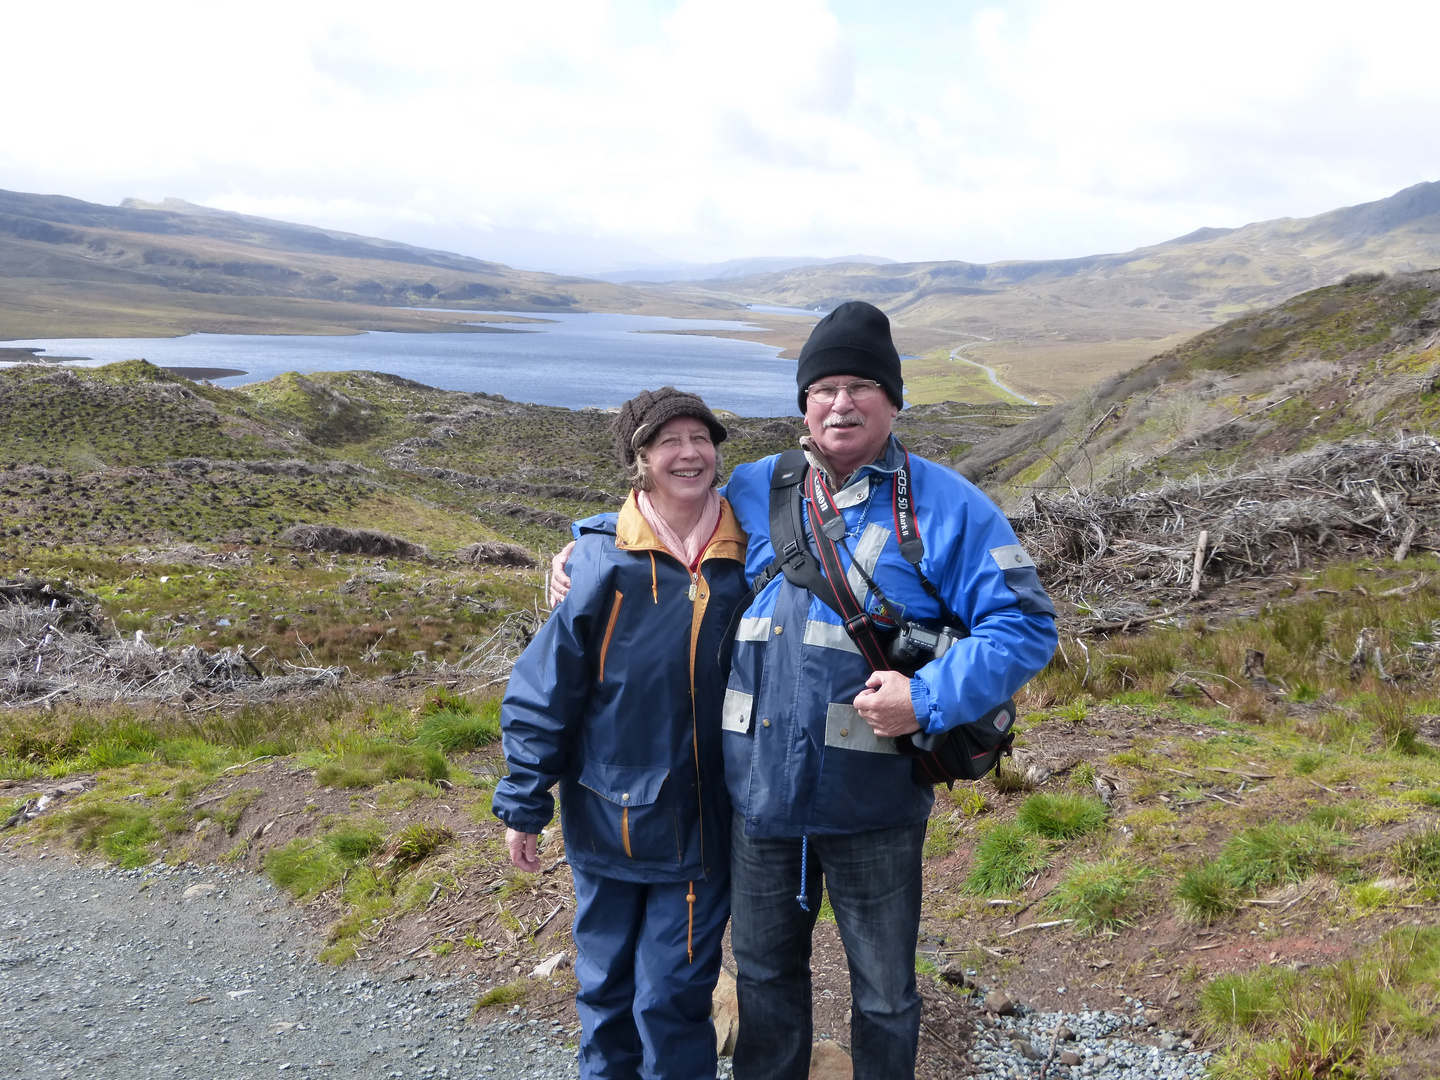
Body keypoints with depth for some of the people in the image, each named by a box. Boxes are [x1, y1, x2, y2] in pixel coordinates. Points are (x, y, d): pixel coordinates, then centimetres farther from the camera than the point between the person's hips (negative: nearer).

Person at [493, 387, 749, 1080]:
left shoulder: (746, 557, -5)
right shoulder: (602, 559, -12)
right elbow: (545, 687, -6)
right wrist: (523, 804, -4)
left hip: (702, 825, 0)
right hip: (606, 814, 0)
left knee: (673, 996, 7)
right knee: (605, 984, 18)